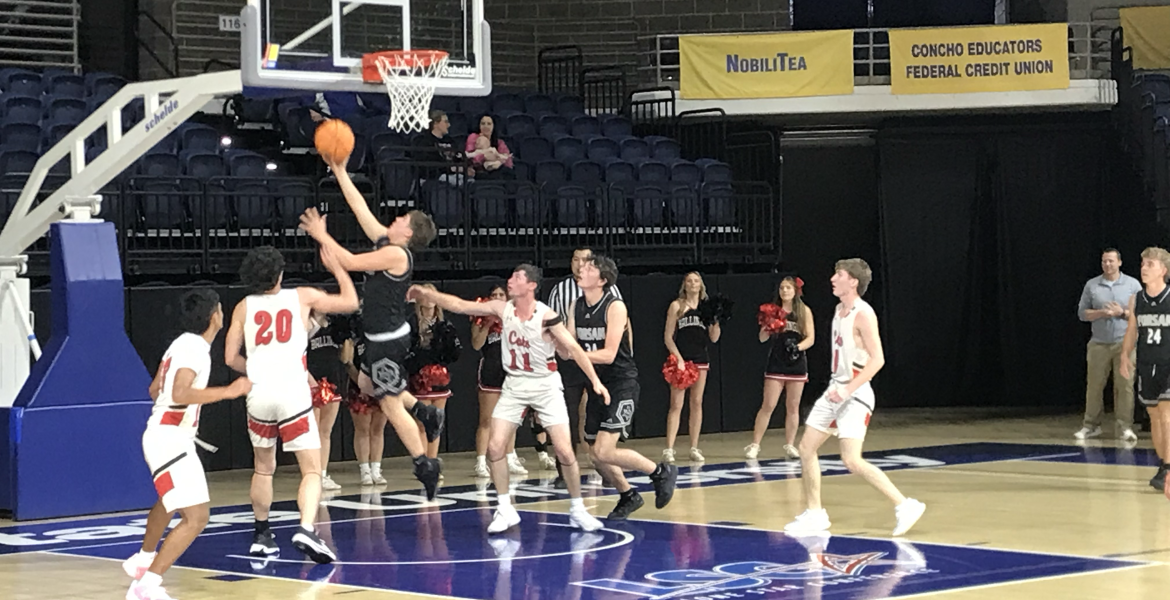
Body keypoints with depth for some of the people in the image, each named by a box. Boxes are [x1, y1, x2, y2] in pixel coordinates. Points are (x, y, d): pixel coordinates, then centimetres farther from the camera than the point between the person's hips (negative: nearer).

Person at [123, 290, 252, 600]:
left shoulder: (182, 343, 9)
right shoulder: (195, 349, -18)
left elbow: (154, 389, 18)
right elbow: (180, 393, -32)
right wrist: (228, 391, -27)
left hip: (162, 435, 11)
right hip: (170, 441, -11)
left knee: (169, 500, 35)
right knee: (196, 517, -18)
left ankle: (142, 560, 55)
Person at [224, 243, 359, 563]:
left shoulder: (244, 308, 10)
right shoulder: (302, 297, 6)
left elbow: (231, 358, 9)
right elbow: (350, 302, 16)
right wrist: (336, 266, 28)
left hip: (259, 395, 3)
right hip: (293, 394, -3)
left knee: (263, 469, 23)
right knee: (311, 470, -2)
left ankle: (261, 535, 29)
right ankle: (306, 529, -24)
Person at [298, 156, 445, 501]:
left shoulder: (396, 254, -21)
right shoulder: (385, 242, 4)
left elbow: (350, 262, -23)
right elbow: (360, 208, 8)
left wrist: (322, 236, -15)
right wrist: (339, 171, 6)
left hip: (389, 340, -10)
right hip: (383, 337, 10)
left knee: (391, 404, -2)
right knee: (367, 385, 27)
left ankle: (424, 465, 5)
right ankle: (425, 413, 30)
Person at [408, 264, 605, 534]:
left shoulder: (545, 315, -17)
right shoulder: (503, 309, -4)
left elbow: (573, 348, -16)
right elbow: (460, 306, 0)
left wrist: (595, 380, -23)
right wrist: (427, 294, -6)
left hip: (545, 386, -4)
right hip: (514, 385, 4)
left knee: (564, 449, -9)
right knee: (494, 446, -7)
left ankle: (577, 510, 7)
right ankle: (505, 510, 4)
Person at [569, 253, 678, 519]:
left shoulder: (614, 307, -16)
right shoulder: (576, 307, 4)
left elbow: (608, 355, -22)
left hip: (622, 384, -7)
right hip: (597, 384, 7)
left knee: (604, 452, -17)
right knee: (595, 456, 11)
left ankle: (661, 472, 3)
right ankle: (628, 496, 34)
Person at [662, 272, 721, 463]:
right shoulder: (677, 305, 1)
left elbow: (714, 338, 10)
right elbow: (668, 336, -2)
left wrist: (716, 320, -7)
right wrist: (677, 358, -13)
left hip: (700, 359, 4)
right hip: (681, 358, -3)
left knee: (697, 403, 6)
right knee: (676, 405, -7)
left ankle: (694, 448, 11)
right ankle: (669, 449, -7)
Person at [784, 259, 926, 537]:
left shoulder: (863, 314, -17)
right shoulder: (839, 310, 11)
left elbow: (877, 359, -23)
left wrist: (848, 389, -27)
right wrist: (837, 387, 19)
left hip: (855, 394, -9)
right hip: (836, 390, 10)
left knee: (852, 460, -17)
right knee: (806, 448, 9)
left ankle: (904, 505, -12)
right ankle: (814, 514, 19)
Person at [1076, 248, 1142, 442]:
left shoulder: (1132, 284, 5)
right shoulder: (1092, 285, 8)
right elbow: (1082, 313, 7)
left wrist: (1122, 313, -12)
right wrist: (1101, 313, -10)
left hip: (1124, 344, -2)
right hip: (1099, 344, 2)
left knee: (1125, 386, -6)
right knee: (1094, 386, 3)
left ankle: (1125, 428, -3)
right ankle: (1091, 425, 13)